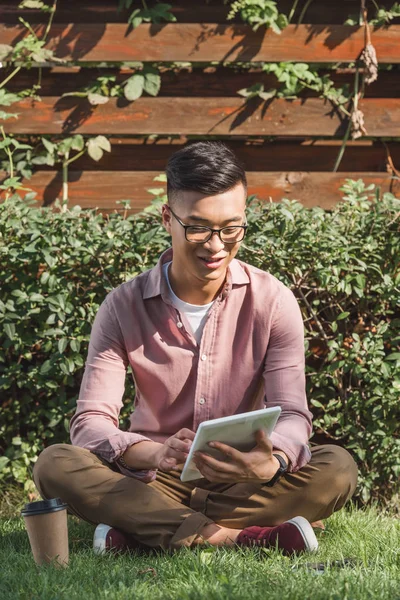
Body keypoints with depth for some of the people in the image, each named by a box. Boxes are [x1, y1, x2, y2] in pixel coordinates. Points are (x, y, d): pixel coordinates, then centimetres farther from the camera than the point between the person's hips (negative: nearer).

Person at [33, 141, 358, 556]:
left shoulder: (273, 302, -5)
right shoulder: (124, 307, -6)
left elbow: (292, 414, -12)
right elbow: (91, 423, -14)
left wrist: (271, 463, -38)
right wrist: (155, 453, -38)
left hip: (242, 482, 1)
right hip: (154, 481, 0)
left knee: (337, 469, -29)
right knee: (55, 465, -27)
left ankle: (138, 529, -29)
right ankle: (231, 535, -33)